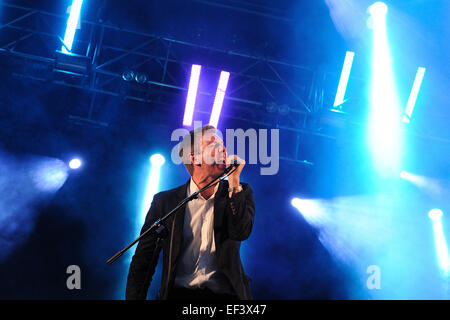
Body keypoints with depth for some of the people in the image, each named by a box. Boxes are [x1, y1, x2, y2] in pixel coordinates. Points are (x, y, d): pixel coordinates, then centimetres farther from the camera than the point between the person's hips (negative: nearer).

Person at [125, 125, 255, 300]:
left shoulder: (240, 192, 10)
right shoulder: (165, 201, 6)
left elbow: (241, 233, -9)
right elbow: (143, 259, 6)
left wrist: (234, 181, -10)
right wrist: (134, 297, -8)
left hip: (225, 293, 2)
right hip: (179, 294, -1)